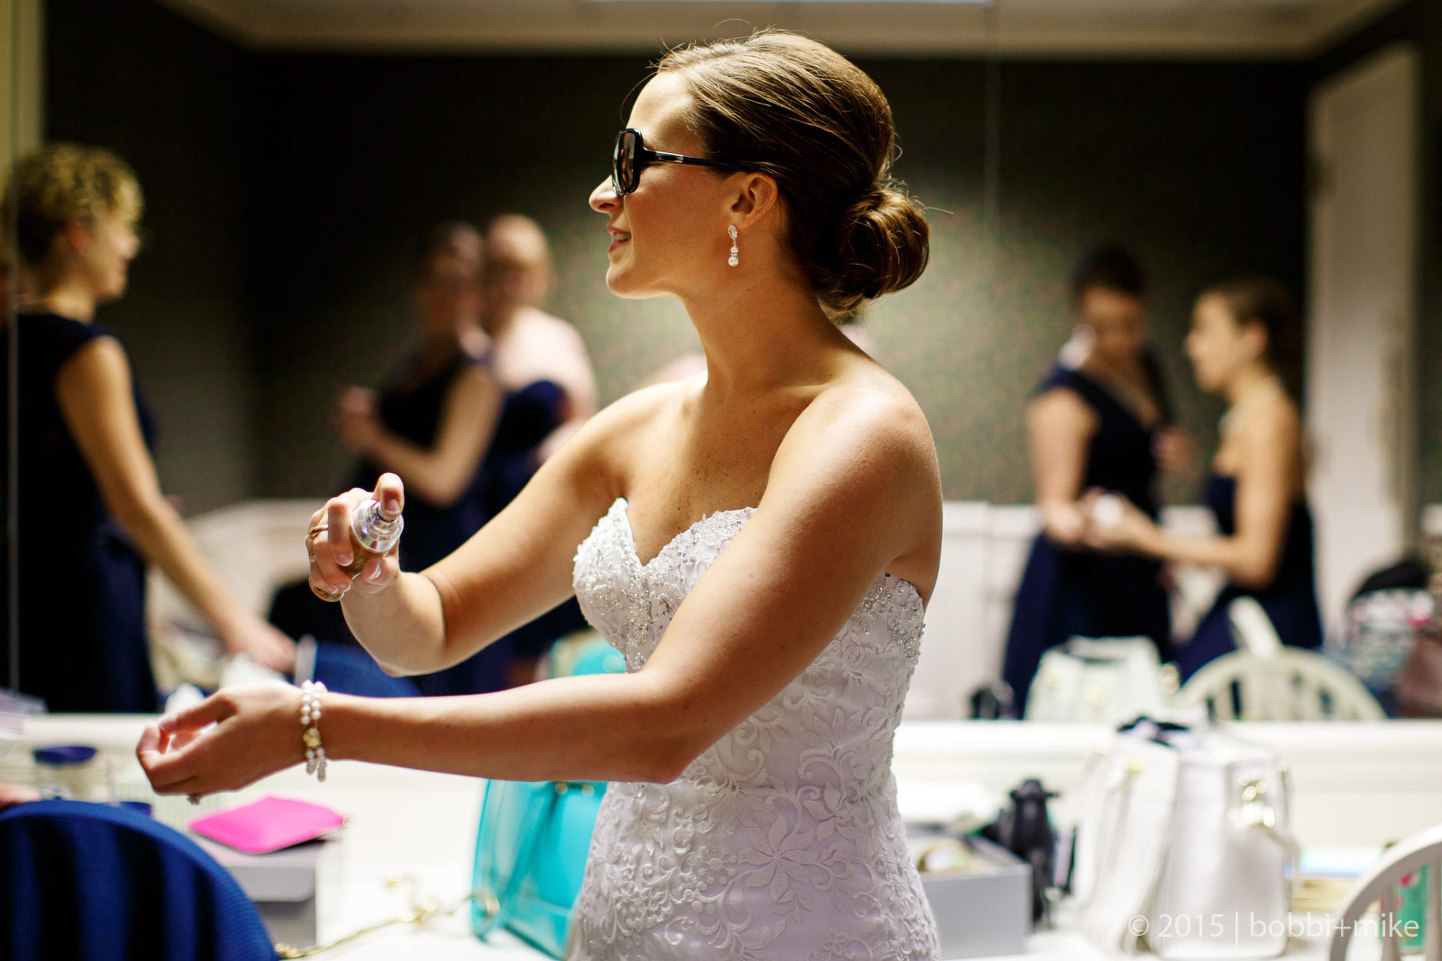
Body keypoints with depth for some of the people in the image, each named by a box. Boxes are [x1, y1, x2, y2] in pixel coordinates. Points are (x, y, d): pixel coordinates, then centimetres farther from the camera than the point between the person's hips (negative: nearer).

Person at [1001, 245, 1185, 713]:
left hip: (1138, 573, 8)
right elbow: (1055, 496, -22)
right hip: (1083, 575, -8)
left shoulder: (1144, 367, 9)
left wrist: (1171, 451, 6)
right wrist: (1066, 520, -43)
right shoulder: (1064, 396, -16)